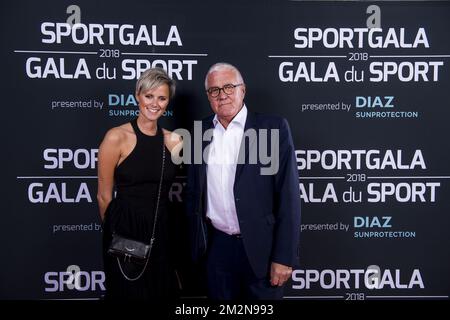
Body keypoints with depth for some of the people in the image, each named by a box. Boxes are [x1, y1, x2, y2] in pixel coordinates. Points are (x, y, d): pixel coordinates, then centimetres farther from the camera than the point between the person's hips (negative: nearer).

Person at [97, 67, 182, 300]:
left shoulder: (174, 141, 2)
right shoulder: (117, 137, -11)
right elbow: (104, 196, -4)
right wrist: (117, 230, 6)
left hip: (161, 232, 4)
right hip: (125, 234, -4)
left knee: (162, 292, 16)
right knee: (129, 292, 11)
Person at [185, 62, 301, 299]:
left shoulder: (274, 128, -8)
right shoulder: (201, 132, 5)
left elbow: (288, 195, -10)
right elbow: (193, 191, 12)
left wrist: (284, 257, -13)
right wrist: (196, 240, 10)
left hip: (261, 247, -3)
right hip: (216, 247, 4)